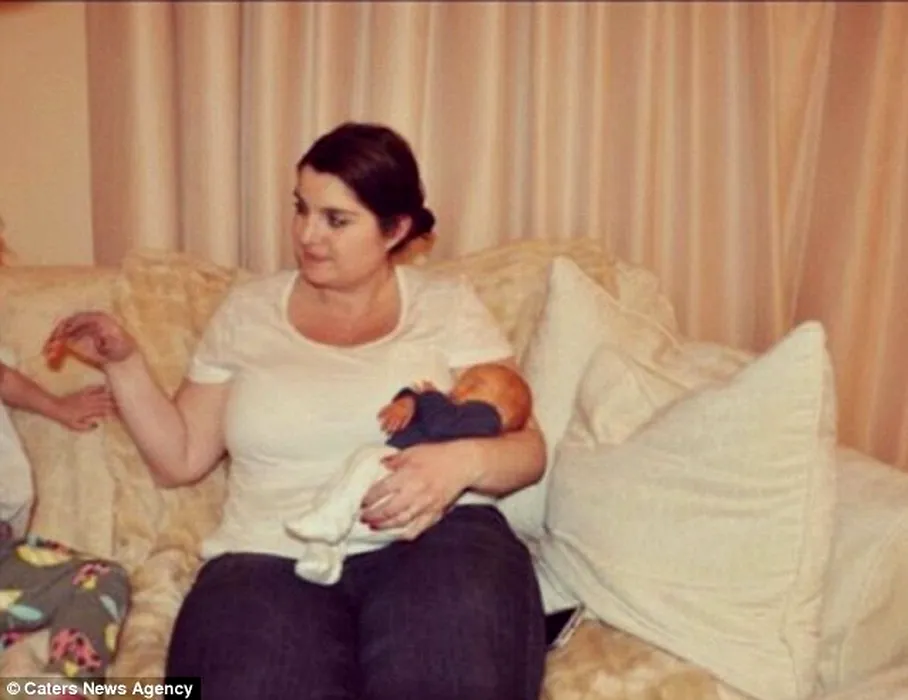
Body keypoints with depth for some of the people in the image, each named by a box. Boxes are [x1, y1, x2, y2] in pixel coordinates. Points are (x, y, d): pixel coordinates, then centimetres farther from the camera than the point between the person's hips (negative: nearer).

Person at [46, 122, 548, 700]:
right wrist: (124, 363, 1)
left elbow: (528, 450, 2)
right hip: (272, 556, 1)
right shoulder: (248, 310, 13)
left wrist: (464, 461, -20)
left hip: (433, 538, -1)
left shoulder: (447, 304, 7)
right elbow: (179, 458, 14)